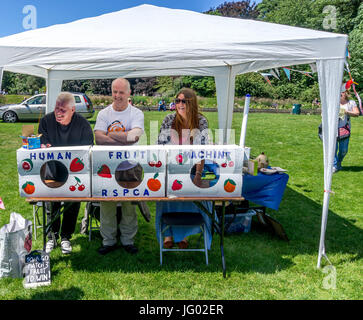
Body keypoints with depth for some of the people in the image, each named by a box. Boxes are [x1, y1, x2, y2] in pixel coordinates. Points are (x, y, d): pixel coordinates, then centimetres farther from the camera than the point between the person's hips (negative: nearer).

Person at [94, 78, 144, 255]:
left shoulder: (136, 113, 1)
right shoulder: (103, 114, 6)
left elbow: (135, 136, -17)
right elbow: (99, 138, -9)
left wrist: (110, 134, -11)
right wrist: (125, 139, -15)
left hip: (130, 167, -1)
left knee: (130, 204, 6)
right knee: (106, 203, 5)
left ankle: (128, 240, 23)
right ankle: (108, 241, 22)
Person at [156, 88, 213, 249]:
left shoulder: (201, 122, -2)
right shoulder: (169, 119, -1)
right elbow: (160, 147, 0)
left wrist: (198, 175, -12)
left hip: (190, 171, 0)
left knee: (192, 198, -10)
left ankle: (183, 233, 13)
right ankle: (169, 233, 11)